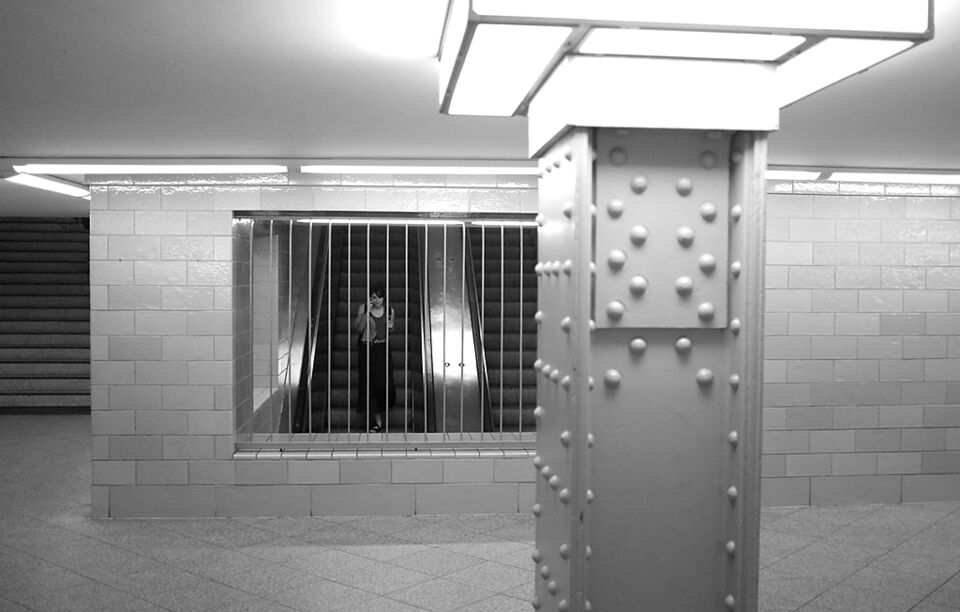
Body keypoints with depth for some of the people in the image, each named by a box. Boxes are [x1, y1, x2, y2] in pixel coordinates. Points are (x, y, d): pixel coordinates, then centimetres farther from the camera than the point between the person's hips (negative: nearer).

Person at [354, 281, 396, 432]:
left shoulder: (389, 310, 3)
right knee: (370, 384, -1)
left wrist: (390, 327, -7)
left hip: (383, 350, 1)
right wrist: (367, 312, -22)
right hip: (366, 350, -1)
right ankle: (377, 421, 5)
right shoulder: (363, 308, -3)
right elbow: (358, 327, -14)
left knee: (384, 383, -6)